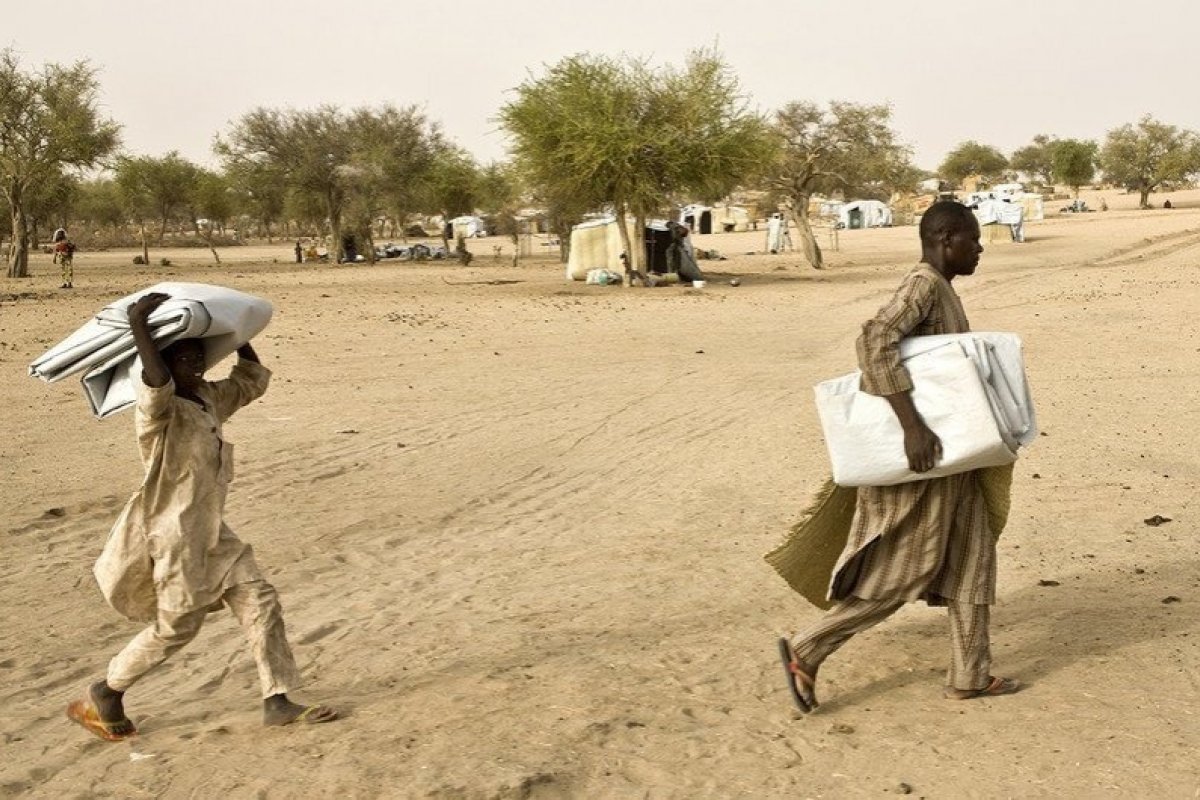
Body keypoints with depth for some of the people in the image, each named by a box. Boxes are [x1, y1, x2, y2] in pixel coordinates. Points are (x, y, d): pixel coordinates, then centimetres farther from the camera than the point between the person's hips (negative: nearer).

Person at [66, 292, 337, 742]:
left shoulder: (210, 399, 8)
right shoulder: (159, 412, -18)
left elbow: (253, 381, 20)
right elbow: (157, 382, -42)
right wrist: (137, 325, -39)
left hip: (211, 535, 9)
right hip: (173, 538, -8)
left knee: (260, 603, 2)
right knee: (175, 627, 4)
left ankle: (277, 703, 8)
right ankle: (100, 698, 26)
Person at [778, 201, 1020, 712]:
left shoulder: (938, 290, 14)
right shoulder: (923, 286, -17)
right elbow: (874, 342, -32)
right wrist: (912, 424, -35)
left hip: (942, 452, 10)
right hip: (922, 456, -10)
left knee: (971, 556, 13)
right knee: (902, 571, -5)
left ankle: (970, 675, 22)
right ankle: (806, 651, 2)